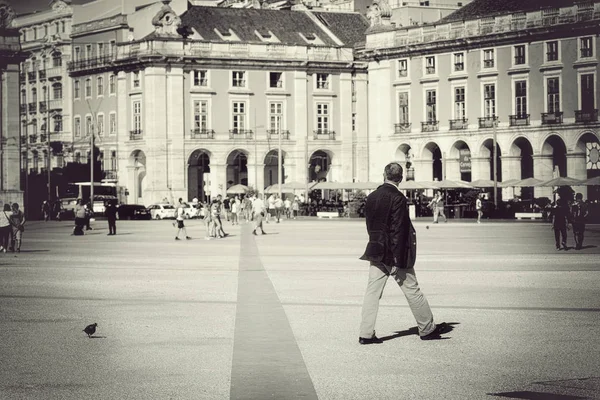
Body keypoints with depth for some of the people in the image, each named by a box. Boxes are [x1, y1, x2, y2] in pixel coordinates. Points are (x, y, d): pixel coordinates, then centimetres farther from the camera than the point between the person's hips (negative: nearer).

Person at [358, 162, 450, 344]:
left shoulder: (371, 197, 5)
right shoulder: (397, 198, -15)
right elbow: (398, 230, -18)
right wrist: (397, 260, -18)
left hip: (376, 252, 6)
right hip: (393, 253, -6)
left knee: (372, 292, 5)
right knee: (412, 291, 6)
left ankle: (366, 334, 1)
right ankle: (427, 329, 16)